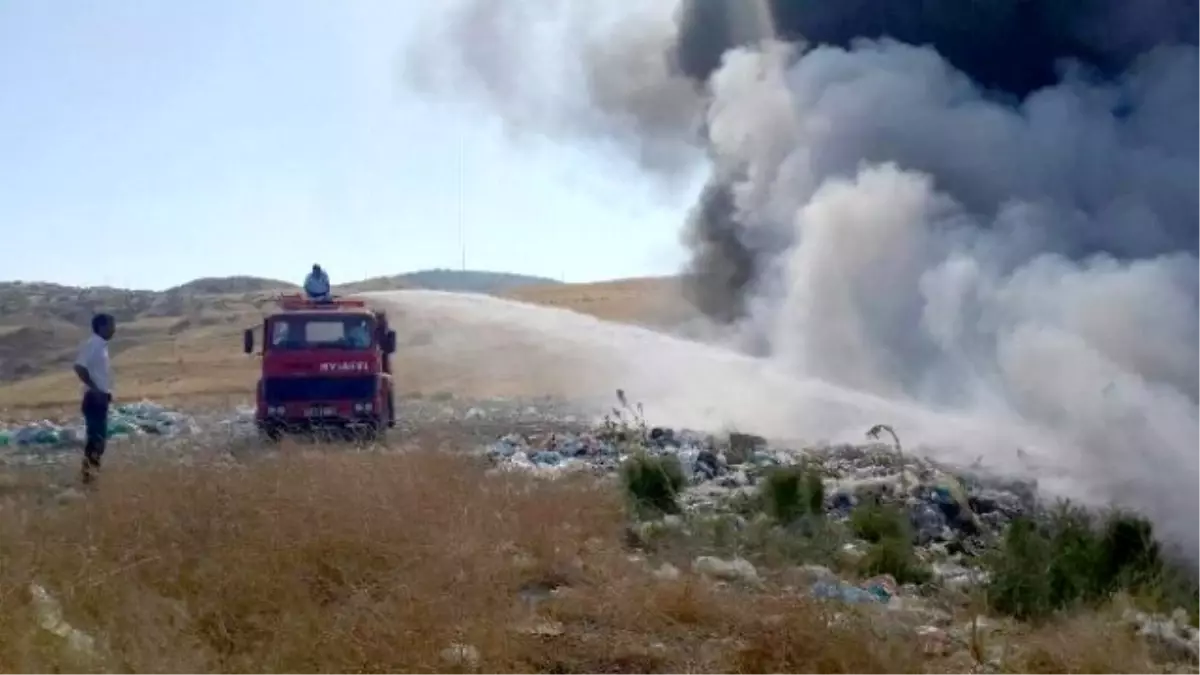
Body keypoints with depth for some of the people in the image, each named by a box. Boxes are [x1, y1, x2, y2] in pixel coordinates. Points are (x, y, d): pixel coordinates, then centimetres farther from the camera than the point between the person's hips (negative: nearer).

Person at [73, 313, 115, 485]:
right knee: (96, 435, -9)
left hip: (101, 396, 10)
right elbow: (79, 367, -25)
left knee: (99, 434, 13)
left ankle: (91, 468, 19)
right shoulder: (92, 344, -15)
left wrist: (107, 392, 18)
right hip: (95, 397, -10)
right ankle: (88, 469, -6)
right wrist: (94, 389, -25)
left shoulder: (101, 345, 13)